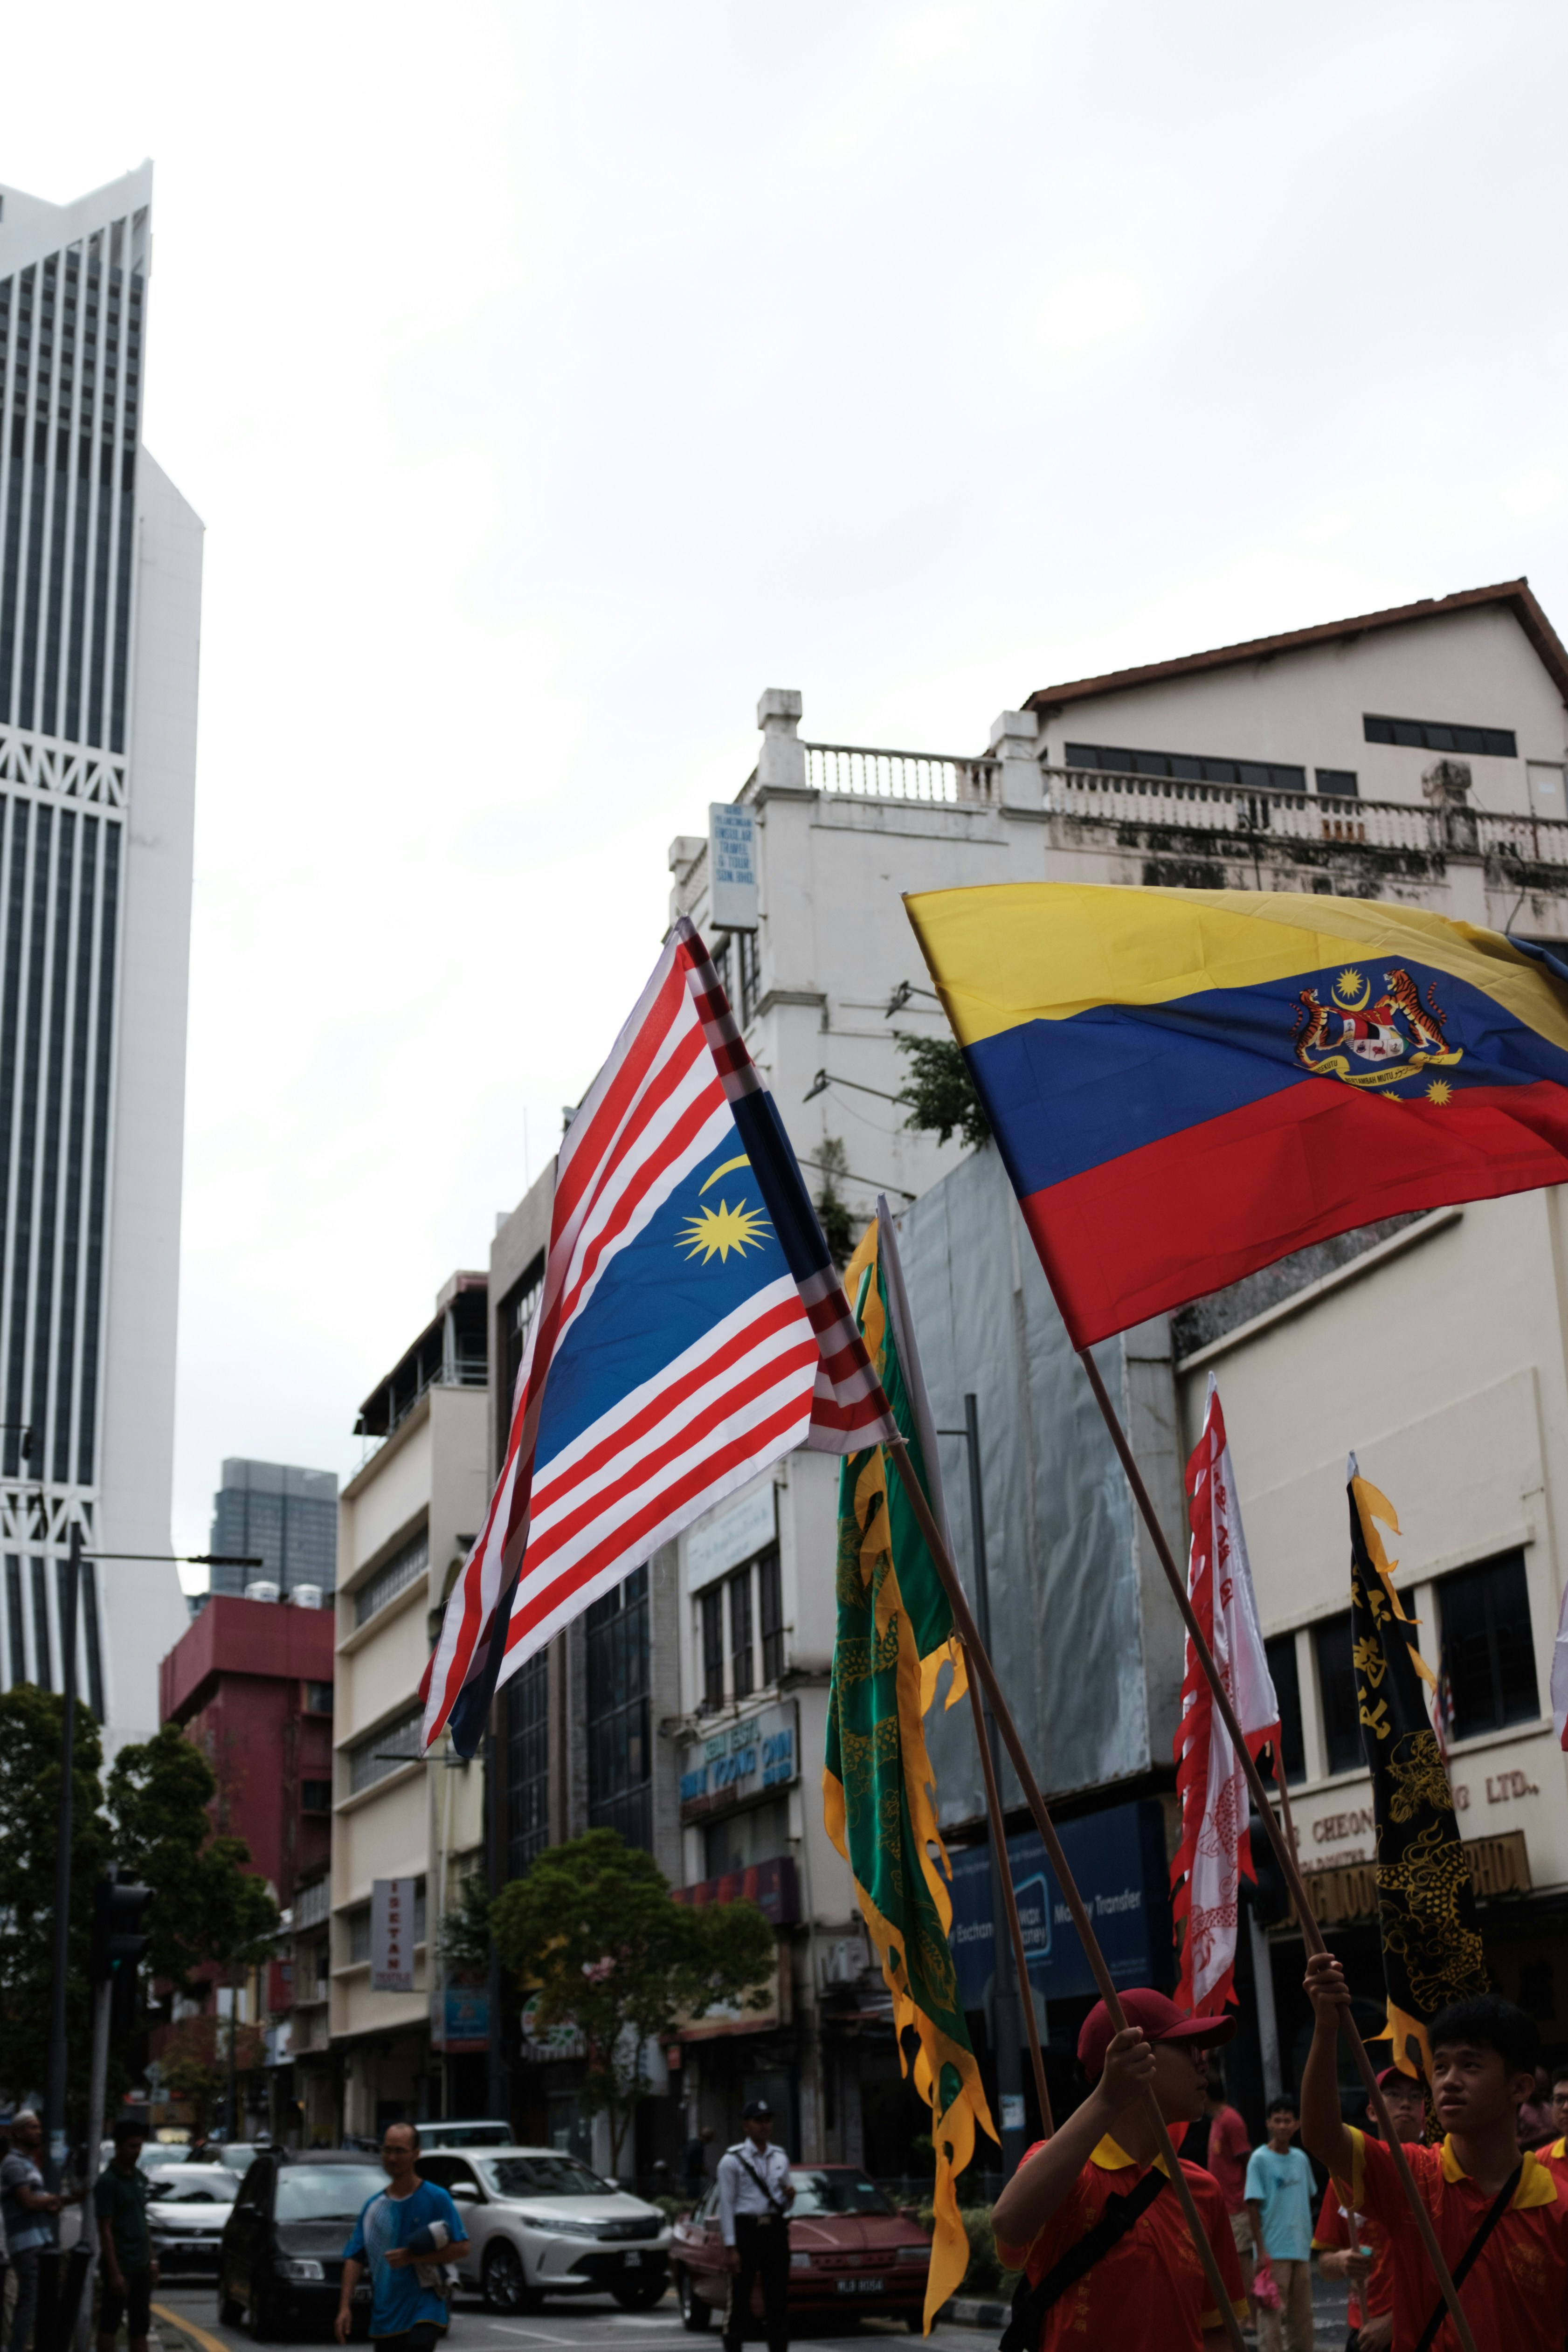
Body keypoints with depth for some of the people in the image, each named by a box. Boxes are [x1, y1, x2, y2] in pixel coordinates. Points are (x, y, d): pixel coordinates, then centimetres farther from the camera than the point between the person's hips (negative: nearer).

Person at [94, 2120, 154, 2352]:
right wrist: (114, 2272, -19)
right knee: (110, 2324, 0)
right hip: (120, 2265, -7)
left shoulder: (139, 2178, 11)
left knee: (140, 2325, 10)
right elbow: (105, 2230, -15)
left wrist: (151, 2260, 13)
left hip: (142, 2265, 7)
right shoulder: (107, 2182, -12)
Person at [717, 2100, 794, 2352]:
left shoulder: (780, 2158, 12)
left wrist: (789, 2196, -5)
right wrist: (730, 2248, -13)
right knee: (740, 2301, -4)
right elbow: (726, 2205, -8)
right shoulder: (732, 2160, -5)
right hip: (746, 2229, -5)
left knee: (778, 2299, 7)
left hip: (776, 2229, 5)